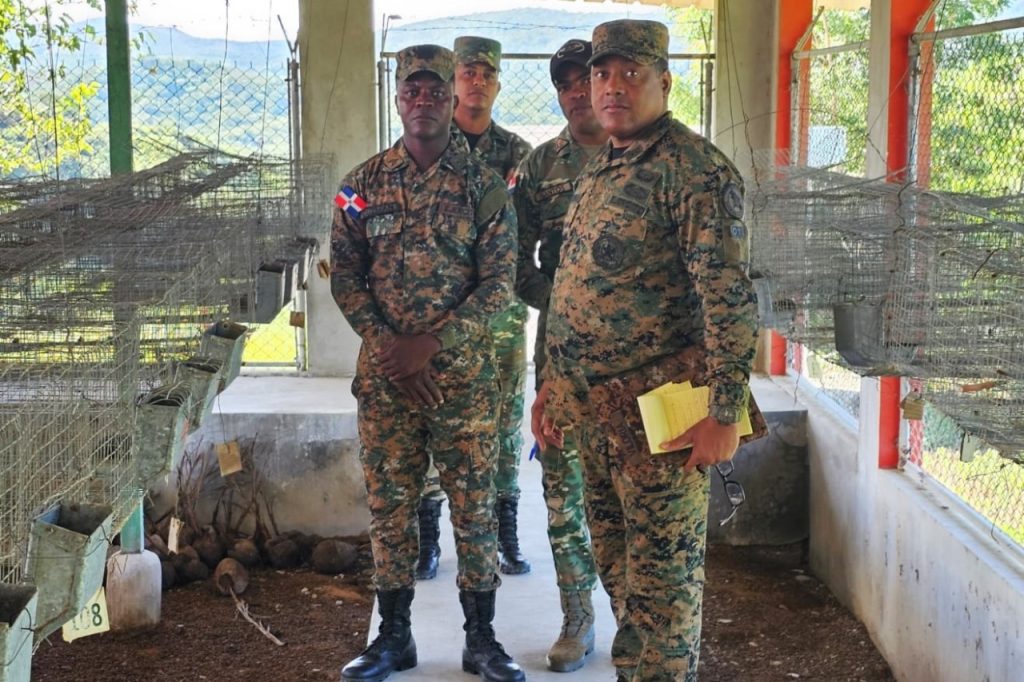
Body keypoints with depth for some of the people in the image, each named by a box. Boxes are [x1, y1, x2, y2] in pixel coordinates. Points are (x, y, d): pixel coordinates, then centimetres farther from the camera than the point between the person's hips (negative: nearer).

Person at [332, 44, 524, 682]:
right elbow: (346, 277, 3)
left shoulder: (485, 186, 0)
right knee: (390, 504, 8)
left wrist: (431, 342, -16)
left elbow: (499, 281, -5)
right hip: (384, 374, 2)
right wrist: (390, 350, -10)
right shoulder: (364, 184, 5)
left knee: (475, 504, 4)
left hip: (466, 373, -1)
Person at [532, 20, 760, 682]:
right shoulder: (599, 168, 15)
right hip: (596, 405, 9)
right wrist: (553, 384, 21)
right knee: (615, 559, 18)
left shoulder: (694, 168, -14)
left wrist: (725, 414, -23)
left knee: (663, 570, 0)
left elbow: (730, 296, -20)